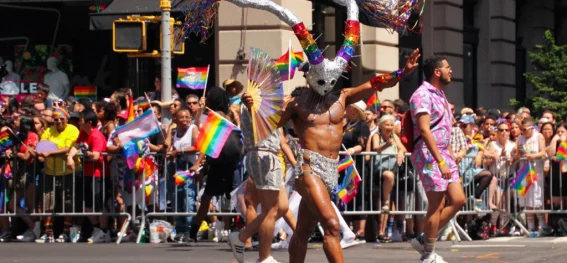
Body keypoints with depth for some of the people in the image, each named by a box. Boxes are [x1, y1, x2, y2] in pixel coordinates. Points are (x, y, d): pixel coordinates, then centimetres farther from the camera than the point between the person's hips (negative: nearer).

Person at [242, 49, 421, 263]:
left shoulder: (341, 98, 14)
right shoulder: (296, 104, 3)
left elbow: (376, 84, 11)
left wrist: (402, 72, 1)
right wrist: (252, 107, -19)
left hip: (332, 169, 5)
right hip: (309, 167, -5)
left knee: (303, 231, 13)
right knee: (331, 224, -21)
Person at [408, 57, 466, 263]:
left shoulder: (440, 94, 17)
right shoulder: (423, 95, -13)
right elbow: (424, 130, -21)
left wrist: (449, 157, 17)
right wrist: (440, 161, -25)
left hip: (443, 155, 9)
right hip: (429, 155, -9)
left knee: (458, 200, 5)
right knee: (436, 206, -6)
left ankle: (424, 240, 13)